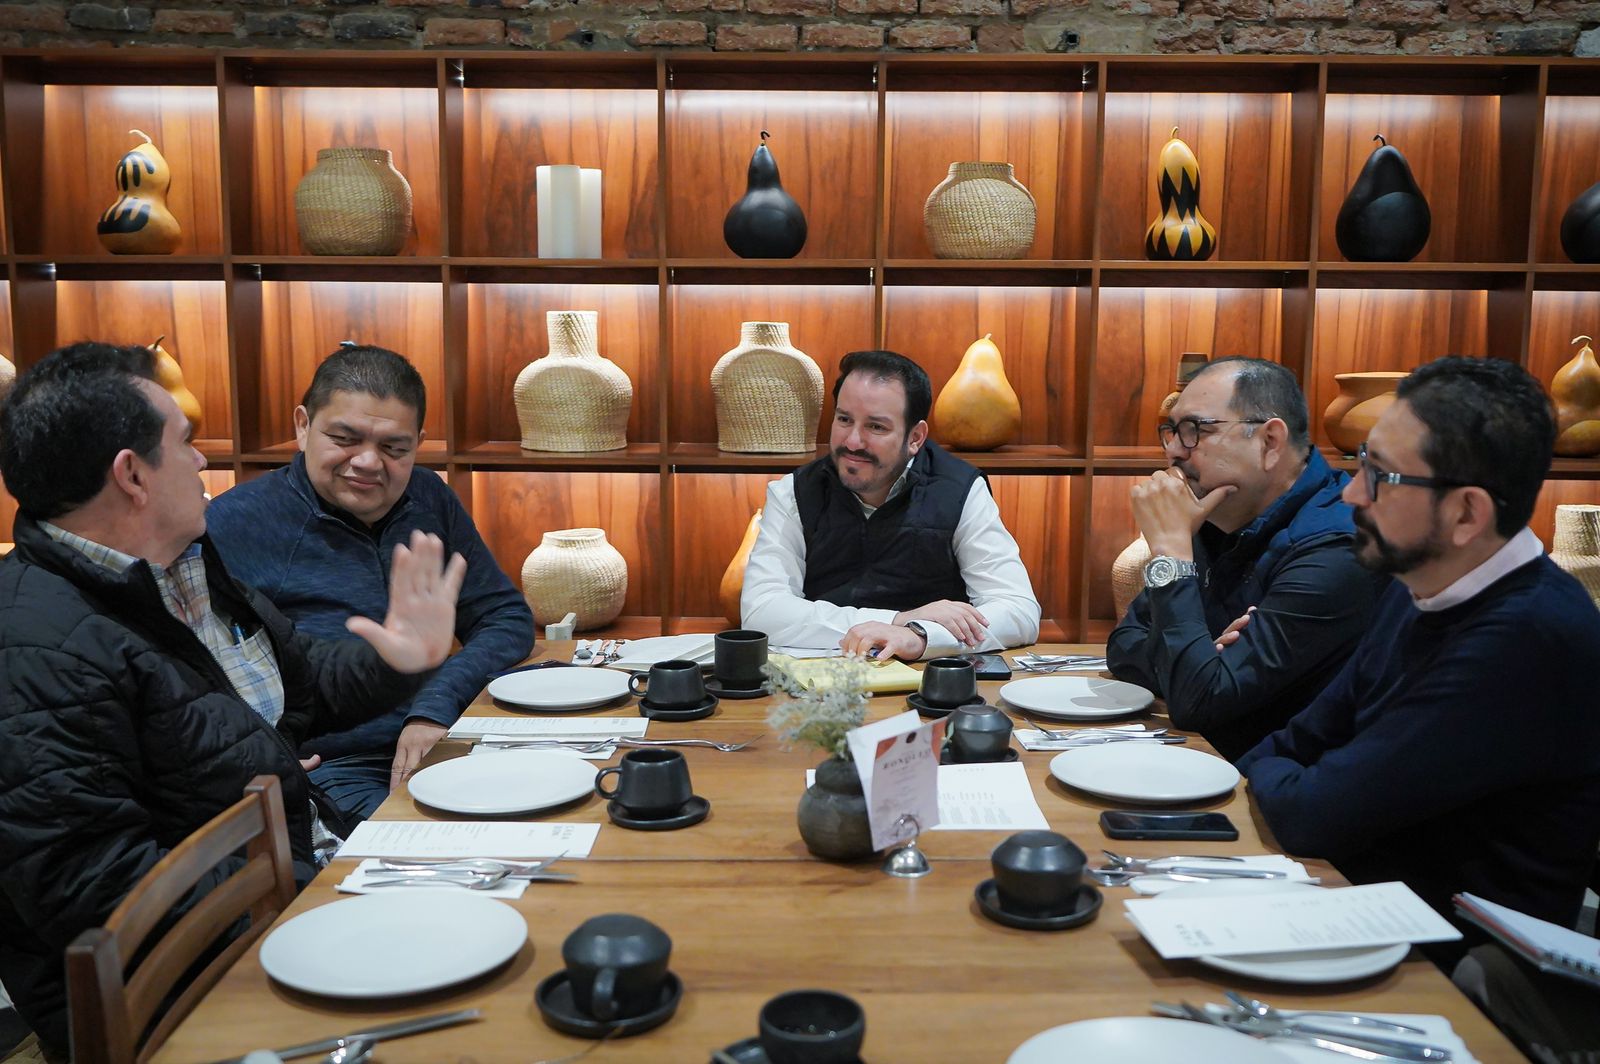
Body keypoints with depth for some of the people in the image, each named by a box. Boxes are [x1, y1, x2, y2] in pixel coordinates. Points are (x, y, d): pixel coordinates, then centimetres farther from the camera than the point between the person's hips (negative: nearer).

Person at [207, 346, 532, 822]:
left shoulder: (429, 499, 13)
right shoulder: (233, 526, -3)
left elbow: (508, 617, 11)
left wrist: (437, 706, -7)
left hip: (442, 749, 6)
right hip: (327, 772, -6)